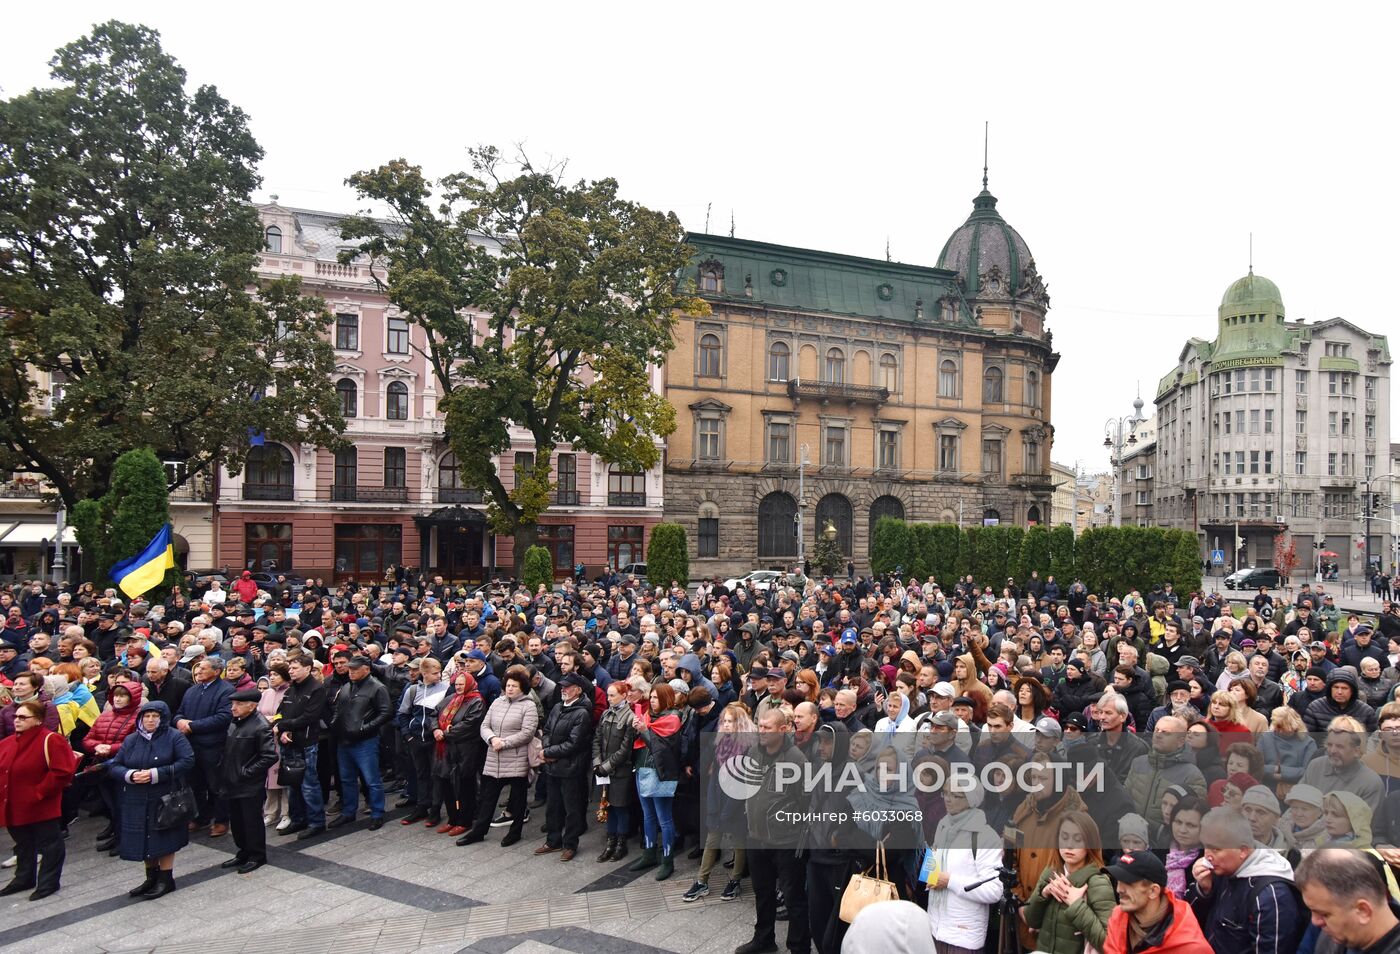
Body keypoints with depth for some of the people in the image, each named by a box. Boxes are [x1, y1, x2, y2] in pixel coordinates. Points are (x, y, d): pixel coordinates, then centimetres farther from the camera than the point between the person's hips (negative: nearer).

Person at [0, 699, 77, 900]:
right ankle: (24, 878, 38)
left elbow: (62, 772, -21)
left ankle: (48, 882, 16)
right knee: (23, 844, 22)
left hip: (42, 807, -7)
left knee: (49, 844, 5)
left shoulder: (51, 740, -17)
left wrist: (39, 793, -19)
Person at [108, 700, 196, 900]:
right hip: (137, 802, 4)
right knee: (145, 841, 10)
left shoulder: (175, 737, -4)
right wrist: (130, 775, -14)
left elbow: (187, 762, -14)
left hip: (164, 800, -4)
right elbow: (113, 767, 7)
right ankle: (151, 878, 26)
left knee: (163, 840, 1)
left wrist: (156, 774, -20)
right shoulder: (131, 740, 9)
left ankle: (166, 878, 16)